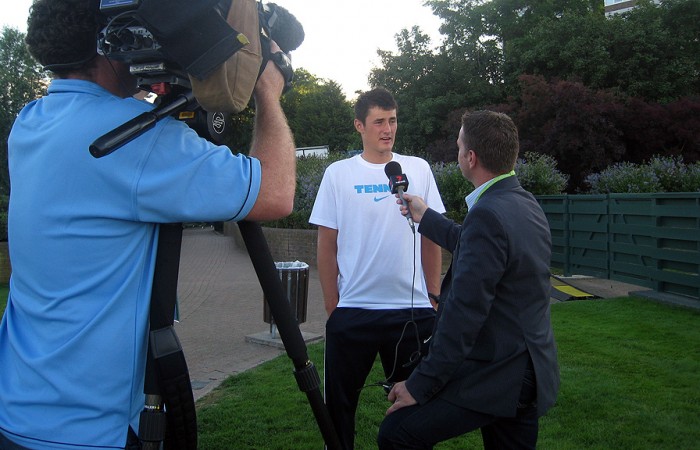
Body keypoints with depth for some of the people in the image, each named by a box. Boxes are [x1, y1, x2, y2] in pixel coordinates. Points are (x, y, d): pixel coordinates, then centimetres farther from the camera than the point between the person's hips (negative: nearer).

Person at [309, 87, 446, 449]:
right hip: (353, 311, -1)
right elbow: (326, 246, 1)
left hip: (413, 310, 2)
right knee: (340, 405, 10)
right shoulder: (338, 174, -1)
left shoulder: (418, 169, 4)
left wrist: (434, 296, 6)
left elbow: (432, 238, 9)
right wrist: (332, 308, 1)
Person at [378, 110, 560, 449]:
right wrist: (425, 217, 32)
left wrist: (420, 385, -19)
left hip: (497, 377, -10)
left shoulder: (488, 215, -23)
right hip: (528, 373, 10)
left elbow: (464, 313, -25)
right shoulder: (526, 204, 7)